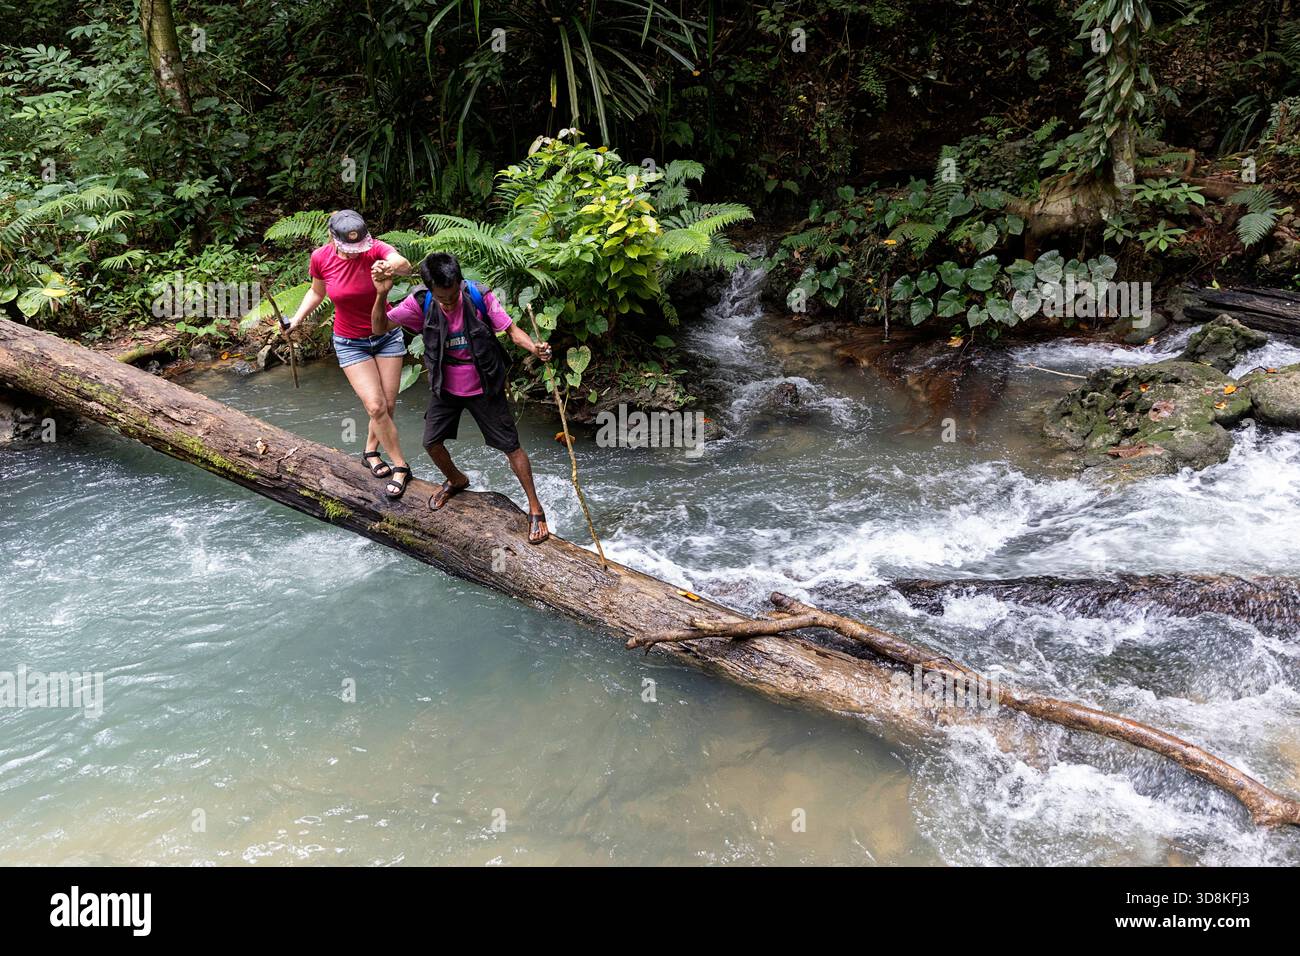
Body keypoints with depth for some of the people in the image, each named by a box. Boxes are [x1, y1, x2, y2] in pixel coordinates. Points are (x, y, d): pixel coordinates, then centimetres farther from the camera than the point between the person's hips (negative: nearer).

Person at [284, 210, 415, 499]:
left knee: (388, 405, 6)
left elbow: (405, 266, -45)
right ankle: (401, 467, 6)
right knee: (376, 407, -10)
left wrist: (392, 266, -68)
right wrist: (296, 320, -7)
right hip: (350, 343, 0)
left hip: (387, 335, 0)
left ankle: (370, 451, 34)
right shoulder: (321, 258, -15)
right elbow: (317, 291, 6)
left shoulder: (375, 249, -22)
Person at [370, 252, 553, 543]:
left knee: (510, 446, -1)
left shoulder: (479, 297, -23)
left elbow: (512, 330, -17)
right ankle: (456, 480, 43)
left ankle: (535, 508, 13)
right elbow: (379, 329, -16)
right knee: (431, 442, 10)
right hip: (445, 388, 3)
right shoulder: (420, 303, -18)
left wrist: (535, 347, -38)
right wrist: (381, 295, -34)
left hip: (484, 388, -3)